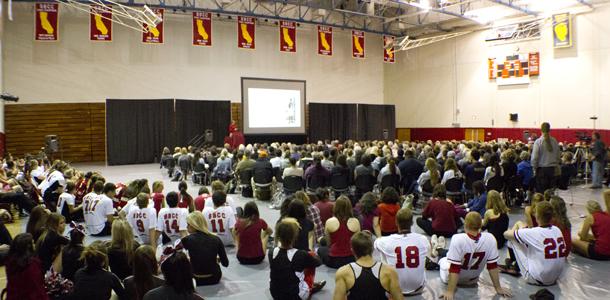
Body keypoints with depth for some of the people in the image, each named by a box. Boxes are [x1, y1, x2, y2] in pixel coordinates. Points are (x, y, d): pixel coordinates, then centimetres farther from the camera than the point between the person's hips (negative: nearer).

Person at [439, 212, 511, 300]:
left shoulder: (457, 239, -35)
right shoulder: (490, 239, -24)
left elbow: (454, 269, -31)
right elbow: (493, 265, -14)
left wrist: (450, 291, -25)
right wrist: (498, 288, -4)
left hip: (454, 278, -3)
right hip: (472, 280, 3)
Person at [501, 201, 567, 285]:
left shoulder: (533, 233, -19)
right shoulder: (557, 230, -2)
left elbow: (506, 234, -7)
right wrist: (524, 230, 17)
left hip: (537, 279, -6)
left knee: (513, 239, 3)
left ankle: (510, 263, 26)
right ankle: (516, 267, 30)